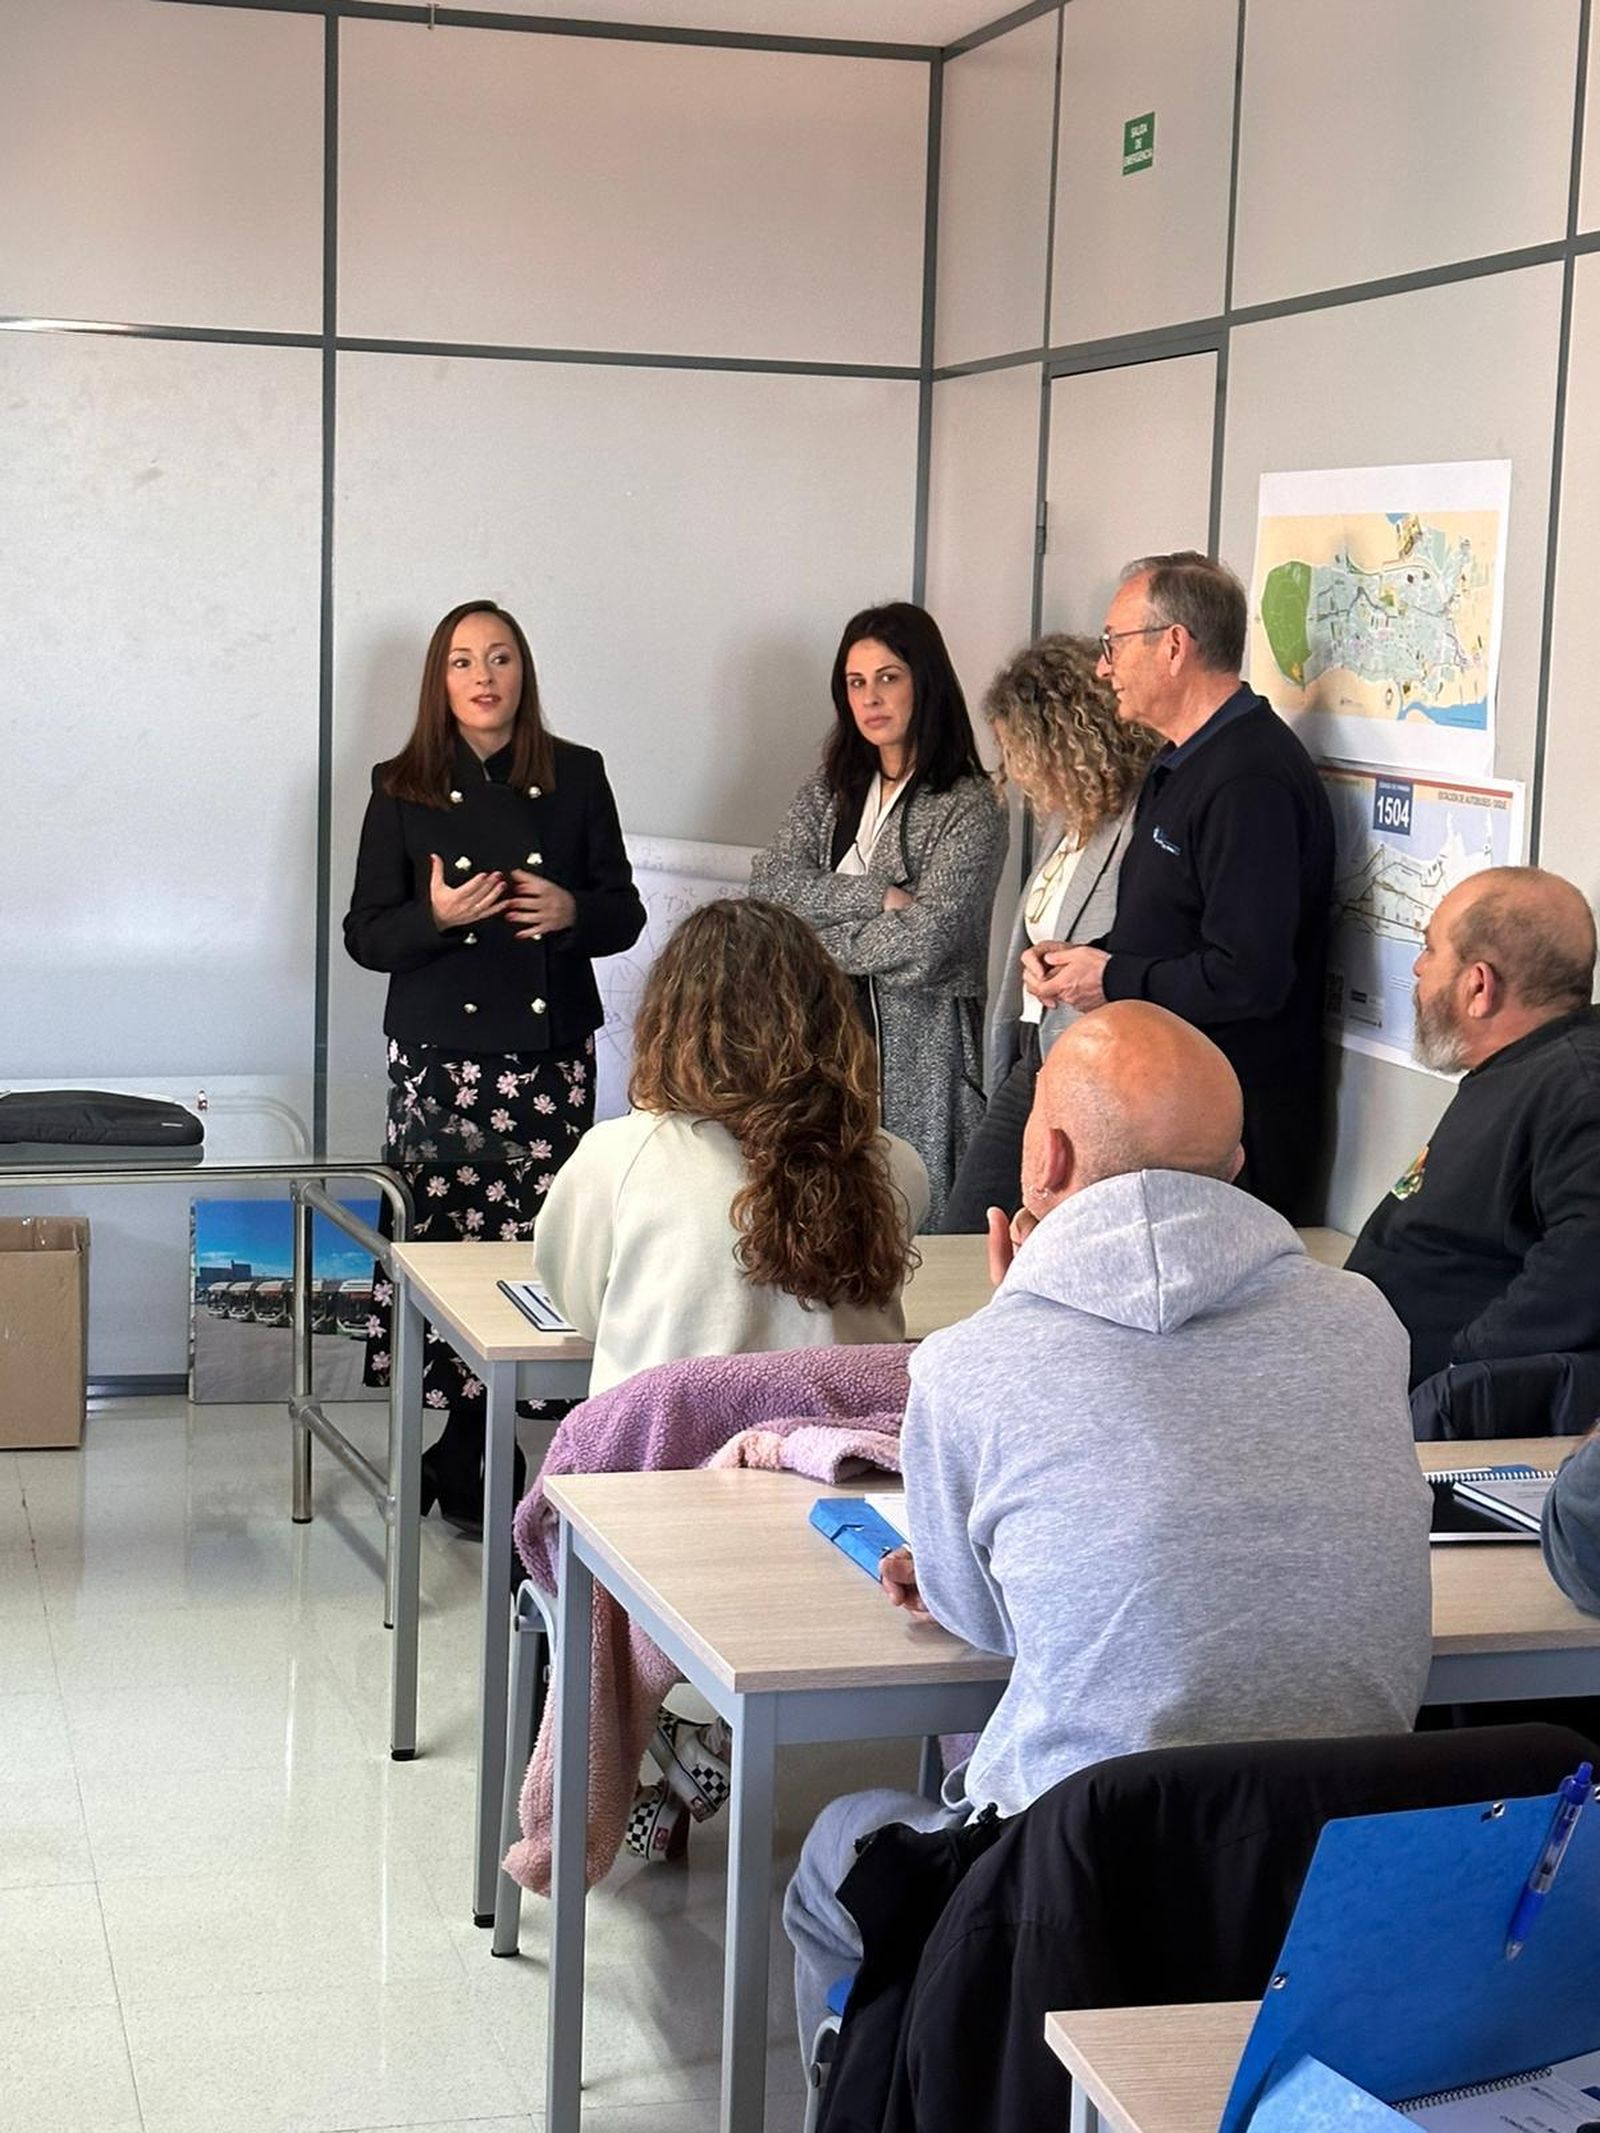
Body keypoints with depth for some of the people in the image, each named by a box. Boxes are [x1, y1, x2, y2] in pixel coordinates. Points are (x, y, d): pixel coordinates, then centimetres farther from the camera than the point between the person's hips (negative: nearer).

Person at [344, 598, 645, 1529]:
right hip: (443, 1051, -1)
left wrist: (571, 911, -10)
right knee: (442, 1237, -7)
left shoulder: (576, 777, 8)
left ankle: (465, 1452, 7)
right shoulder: (403, 789, 6)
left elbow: (626, 912, 11)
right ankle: (459, 1442, 7)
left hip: (553, 1050, 1)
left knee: (534, 1243, -5)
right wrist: (435, 916, -15)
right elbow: (365, 935, 5)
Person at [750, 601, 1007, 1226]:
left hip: (916, 1048, -5)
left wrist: (815, 945, -3)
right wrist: (879, 896, -12)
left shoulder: (970, 805, -5)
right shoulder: (828, 792, 14)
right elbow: (769, 883, -1)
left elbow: (926, 940, -14)